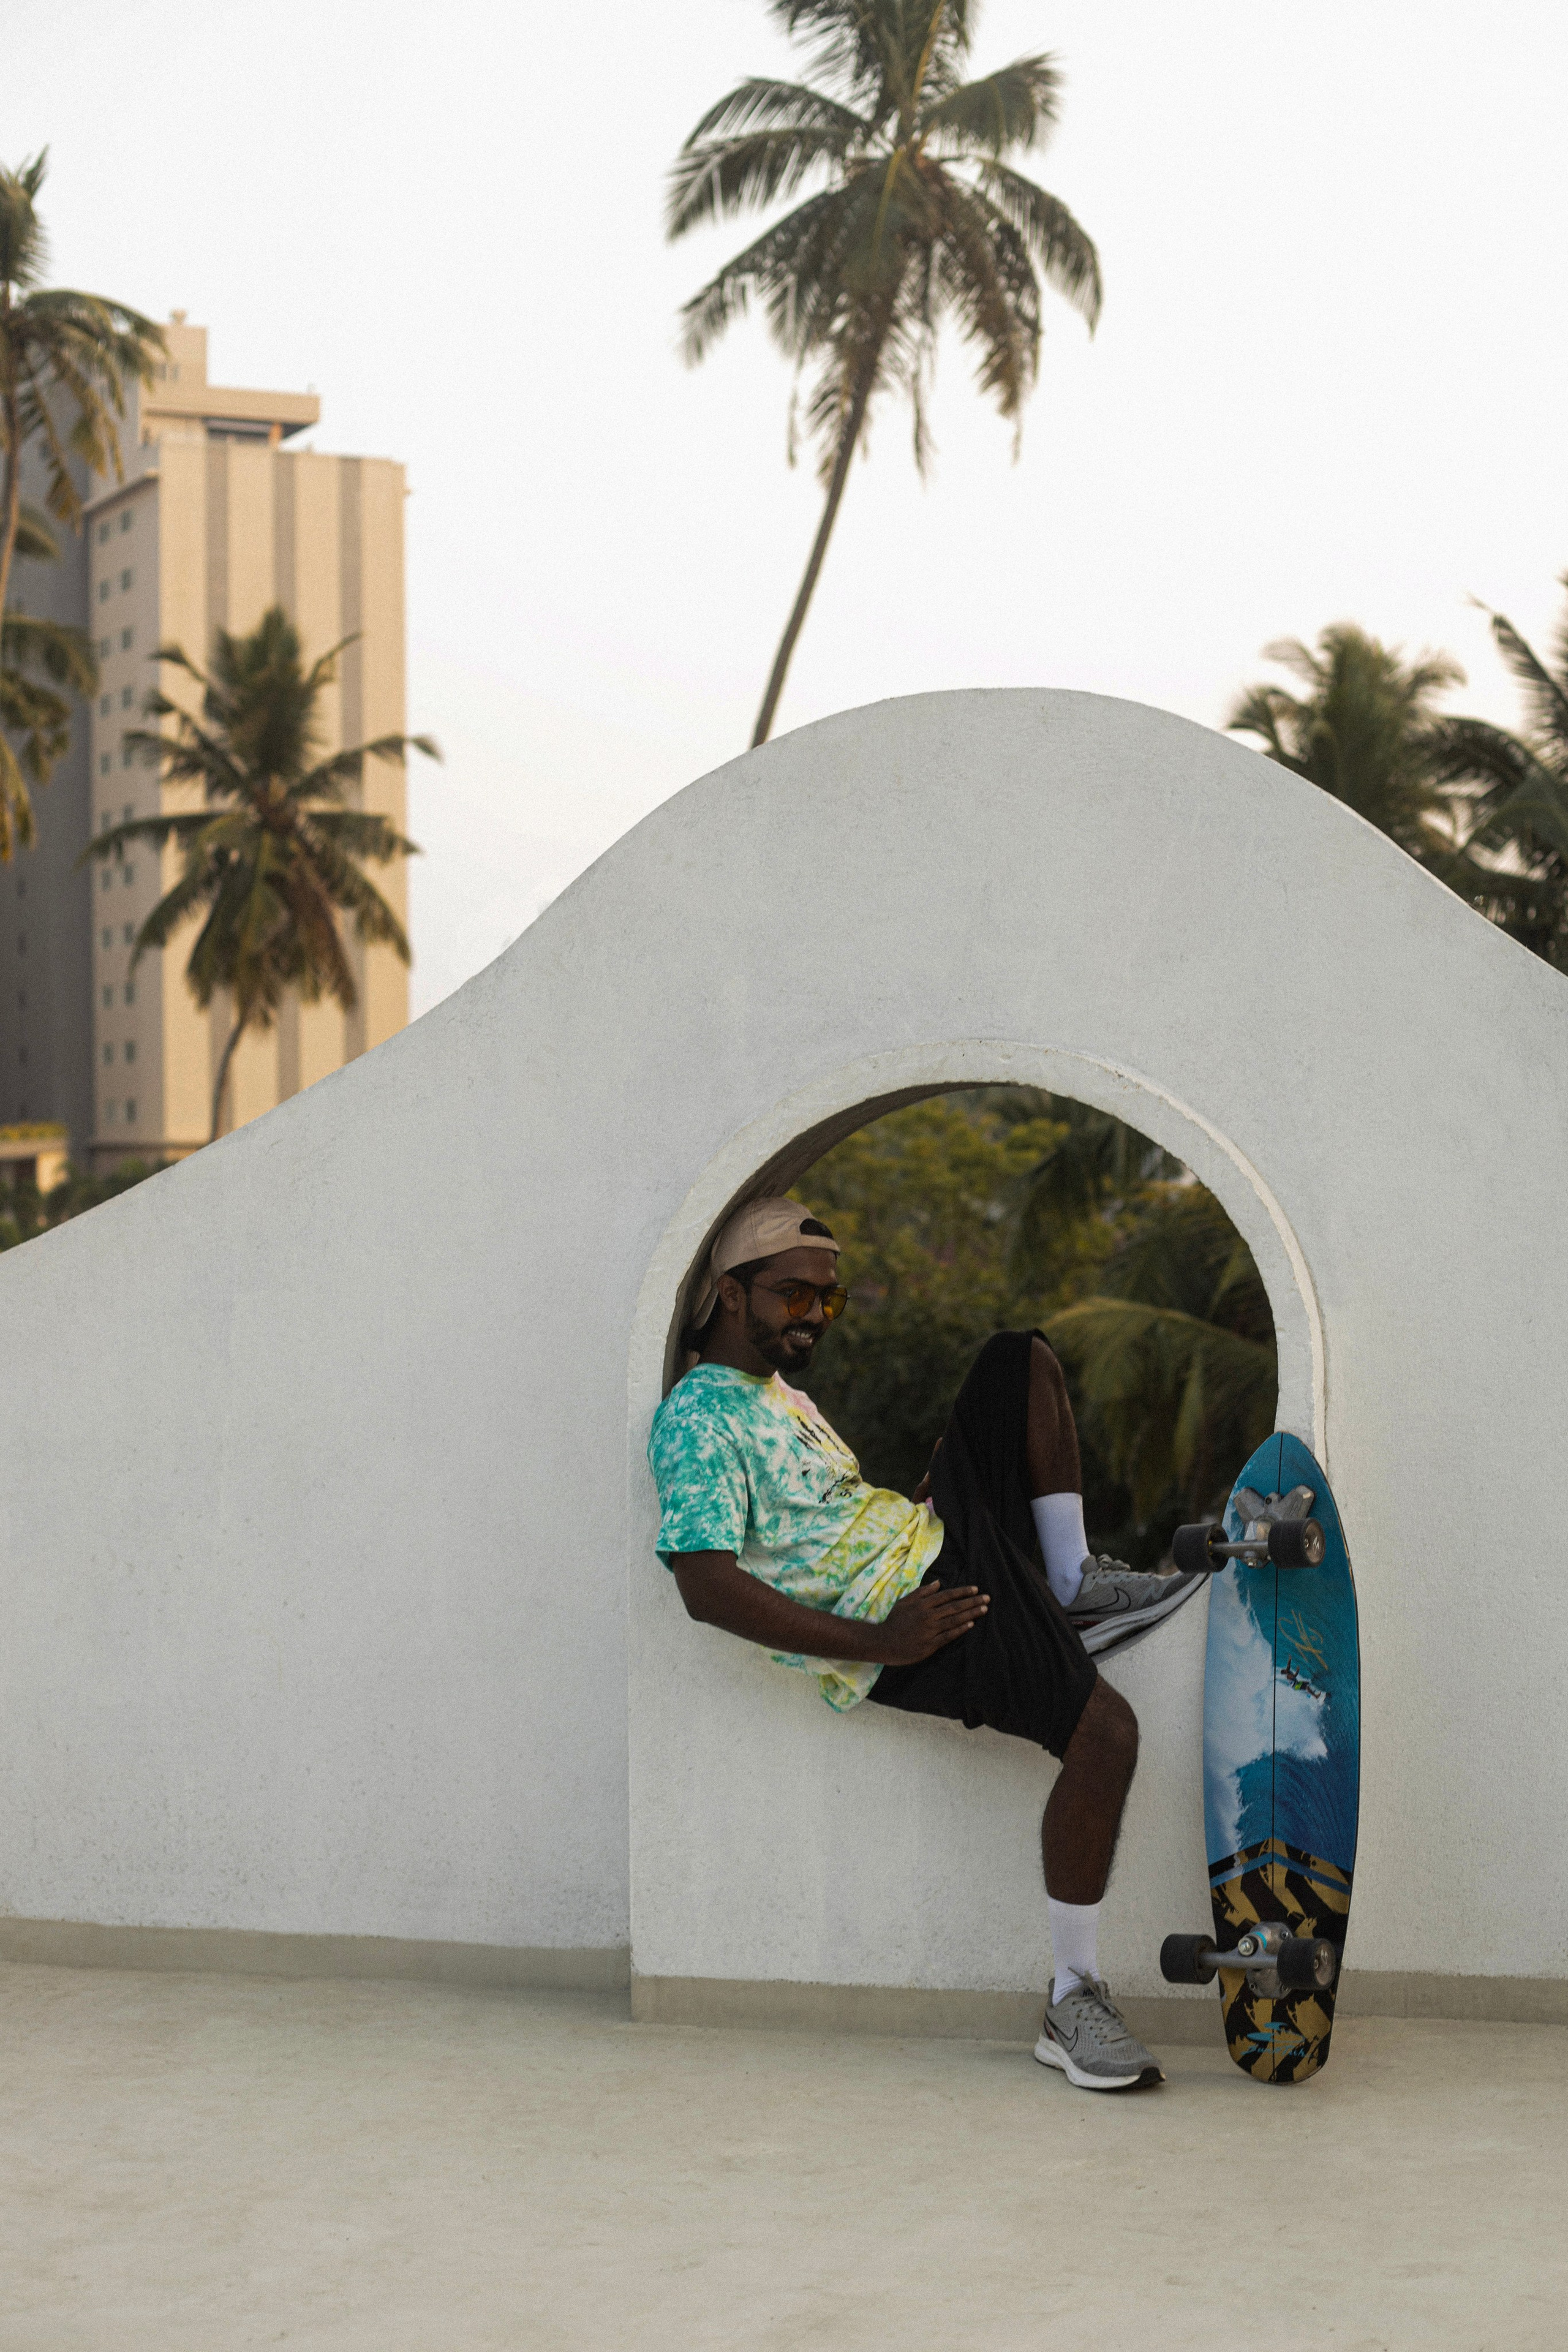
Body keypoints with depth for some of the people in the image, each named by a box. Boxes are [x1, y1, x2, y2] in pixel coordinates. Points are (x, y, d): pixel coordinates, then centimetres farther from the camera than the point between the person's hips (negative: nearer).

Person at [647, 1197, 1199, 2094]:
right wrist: (877, 1642, -25)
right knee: (1104, 1729, -24)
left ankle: (1071, 1580, 5)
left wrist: (926, 1493, 8)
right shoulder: (698, 1419, -12)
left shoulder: (784, 1395, 21)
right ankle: (1074, 2002, -15)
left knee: (1022, 1357, 6)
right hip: (905, 1619, -10)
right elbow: (708, 1587, -23)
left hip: (943, 1541, 10)